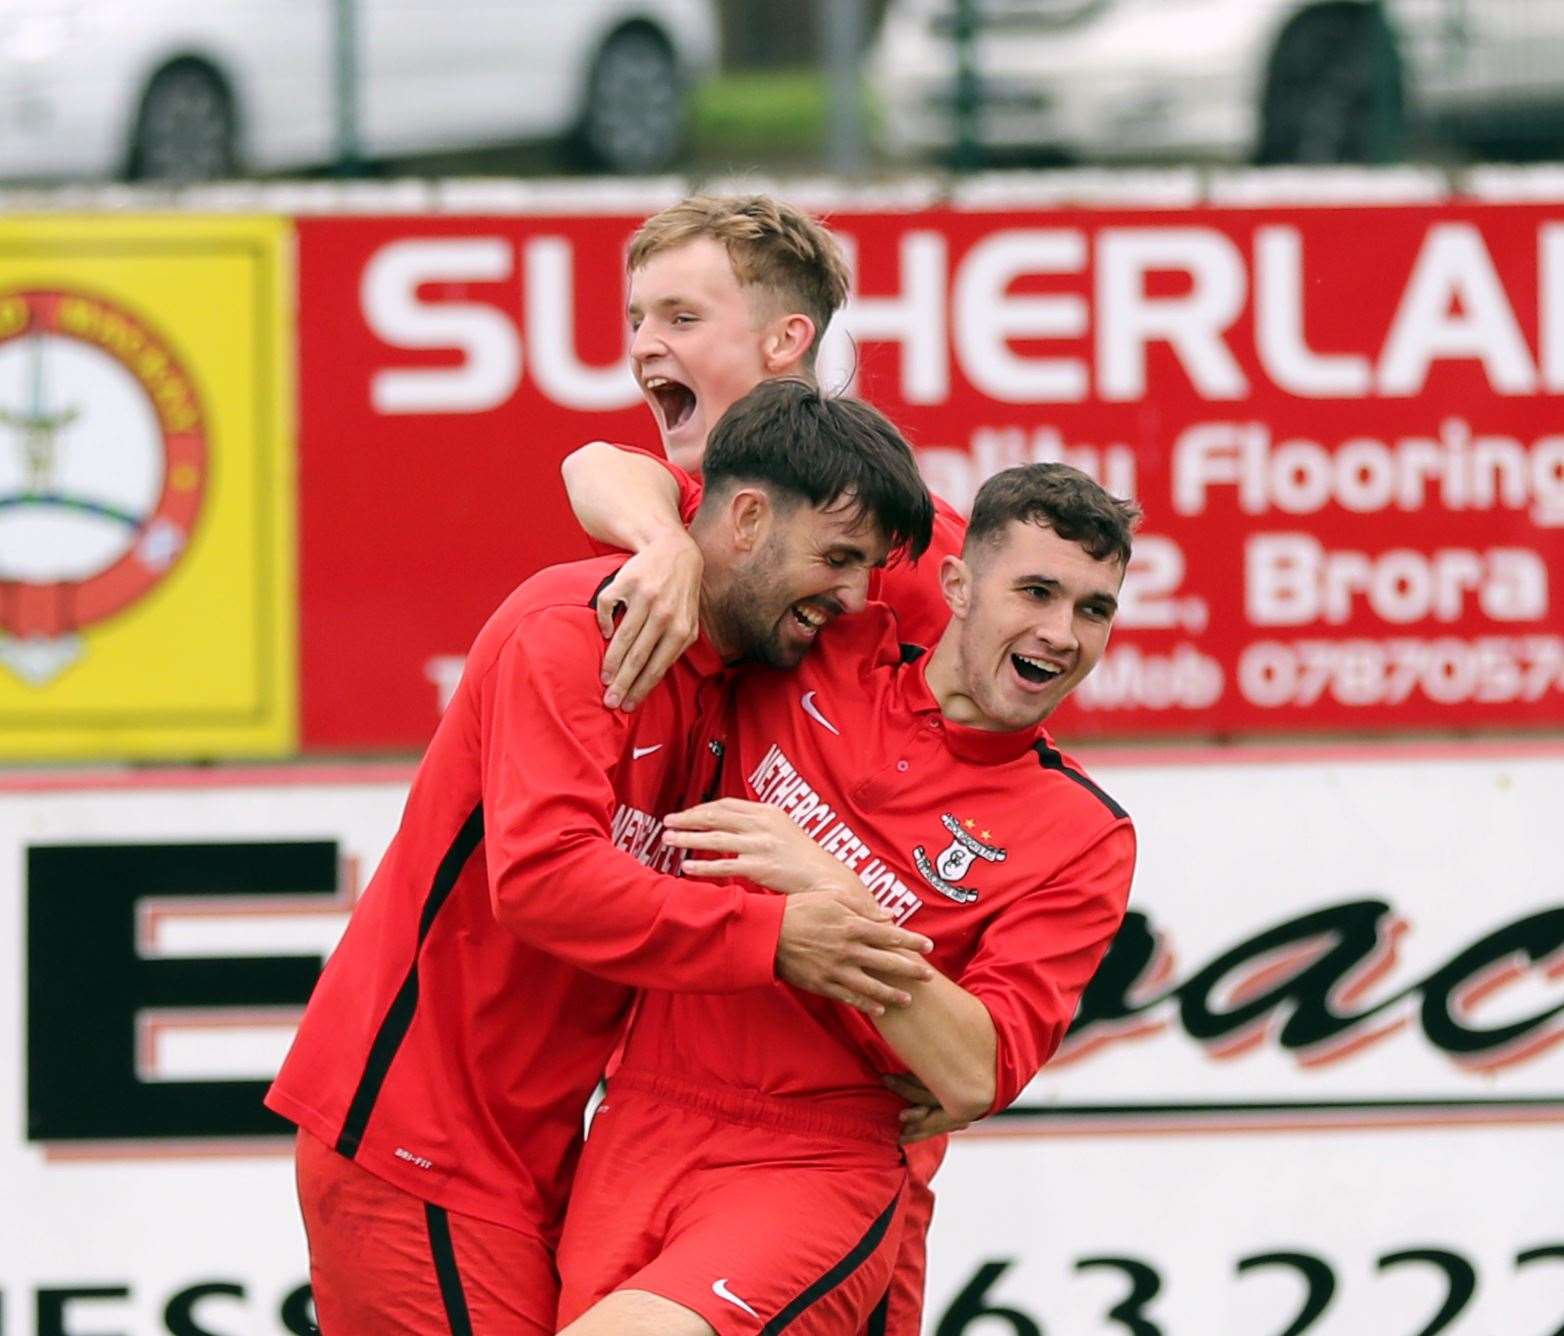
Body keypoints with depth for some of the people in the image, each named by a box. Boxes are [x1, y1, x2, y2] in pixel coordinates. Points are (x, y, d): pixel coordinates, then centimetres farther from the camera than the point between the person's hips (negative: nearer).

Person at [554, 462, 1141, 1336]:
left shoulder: (1085, 841, 1)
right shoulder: (831, 654, 6)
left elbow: (972, 1077, -10)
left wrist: (828, 890, -19)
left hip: (813, 1174, -3)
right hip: (639, 1135, 3)